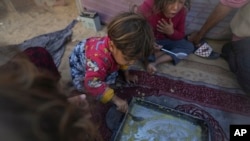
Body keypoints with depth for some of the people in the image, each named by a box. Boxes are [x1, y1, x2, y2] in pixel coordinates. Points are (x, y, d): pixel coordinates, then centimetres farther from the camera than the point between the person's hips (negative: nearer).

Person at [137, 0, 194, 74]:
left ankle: (154, 63, -20)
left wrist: (171, 32, -26)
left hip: (164, 41, 5)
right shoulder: (147, 8, -29)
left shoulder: (182, 11, -16)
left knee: (189, 46, -13)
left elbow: (181, 35, -3)